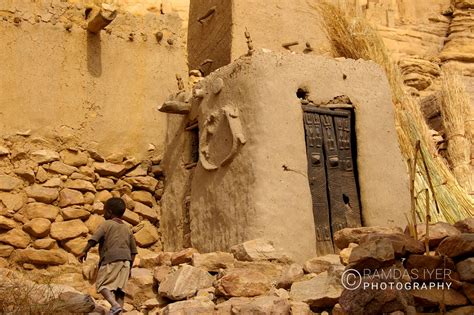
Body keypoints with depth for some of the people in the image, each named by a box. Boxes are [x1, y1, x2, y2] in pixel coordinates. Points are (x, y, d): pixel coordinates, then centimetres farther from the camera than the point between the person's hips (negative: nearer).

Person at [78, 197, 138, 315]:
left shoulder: (106, 224, 4)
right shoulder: (127, 229, 21)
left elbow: (94, 239, -10)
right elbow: (133, 251, 19)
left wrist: (84, 251, -3)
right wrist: (130, 267, 23)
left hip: (111, 259, -6)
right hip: (126, 260, 6)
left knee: (102, 284, -5)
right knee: (119, 287, 4)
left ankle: (115, 305, -27)